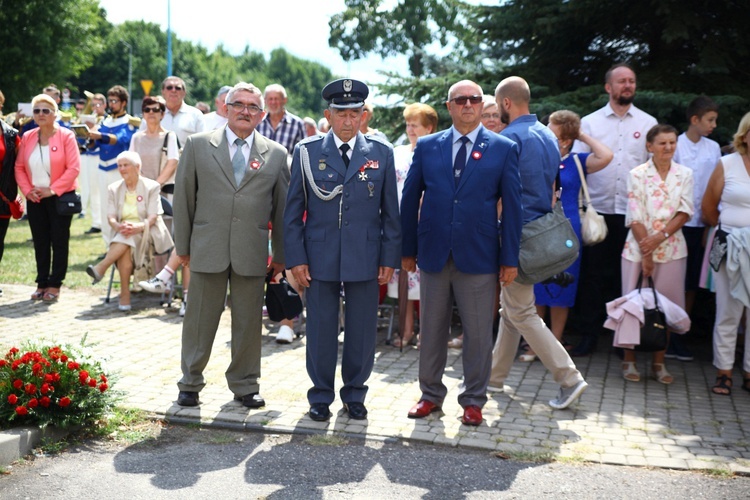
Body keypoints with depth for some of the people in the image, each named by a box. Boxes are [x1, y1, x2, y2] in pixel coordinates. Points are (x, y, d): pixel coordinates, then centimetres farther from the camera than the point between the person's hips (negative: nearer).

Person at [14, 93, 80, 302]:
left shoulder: (66, 136, -7)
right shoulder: (27, 137, 7)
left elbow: (73, 168, -13)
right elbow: (19, 167, 8)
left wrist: (53, 189, -17)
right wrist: (27, 190, -7)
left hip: (59, 197, -4)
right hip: (35, 199, 4)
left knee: (59, 241, 1)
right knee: (40, 242, 9)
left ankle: (55, 285, 7)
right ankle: (42, 283, 16)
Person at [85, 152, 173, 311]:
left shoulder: (151, 187, 3)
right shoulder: (114, 189, 14)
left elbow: (153, 217, -8)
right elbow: (110, 217, 3)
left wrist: (139, 227, -29)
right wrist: (117, 226, -22)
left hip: (146, 234, -2)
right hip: (121, 233, 2)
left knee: (128, 237, -37)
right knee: (125, 249, -34)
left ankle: (101, 268, -42)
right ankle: (125, 294, -38)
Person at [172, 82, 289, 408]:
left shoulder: (275, 154, 6)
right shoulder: (199, 145, 4)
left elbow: (282, 207, 8)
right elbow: (183, 197, 5)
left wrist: (281, 255, 8)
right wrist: (183, 245, 3)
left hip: (252, 253, 1)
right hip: (207, 249, -1)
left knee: (249, 322, 9)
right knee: (200, 319, 7)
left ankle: (245, 384, 24)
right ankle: (190, 383, 21)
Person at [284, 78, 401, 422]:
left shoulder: (382, 154, 4)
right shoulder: (306, 152, 2)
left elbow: (390, 211, 6)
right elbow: (293, 211, 3)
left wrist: (390, 259, 1)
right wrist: (295, 258, -4)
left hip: (366, 258, 1)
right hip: (320, 258, 0)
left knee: (362, 331, 8)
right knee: (321, 330, 7)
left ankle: (355, 394, 25)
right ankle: (321, 396, 22)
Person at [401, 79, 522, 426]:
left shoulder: (503, 148, 3)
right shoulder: (427, 146, 7)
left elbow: (512, 206, 1)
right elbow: (409, 199, 9)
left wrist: (510, 258, -3)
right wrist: (408, 249, 5)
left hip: (479, 255, -2)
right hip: (433, 253, 2)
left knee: (478, 333, 5)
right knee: (431, 330, 11)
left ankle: (473, 400, 19)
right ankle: (431, 394, 25)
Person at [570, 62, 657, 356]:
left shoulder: (648, 123, 8)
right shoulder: (589, 122, 7)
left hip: (633, 211, 0)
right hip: (597, 210, 0)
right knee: (592, 273, 3)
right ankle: (588, 334, 12)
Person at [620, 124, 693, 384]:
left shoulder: (684, 174, 5)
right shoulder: (637, 175, -2)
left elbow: (685, 212, -2)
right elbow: (635, 217, -6)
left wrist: (660, 236, -15)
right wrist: (646, 252, -11)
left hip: (672, 248, 2)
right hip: (638, 248, -2)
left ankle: (658, 362, 15)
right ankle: (629, 360, 12)